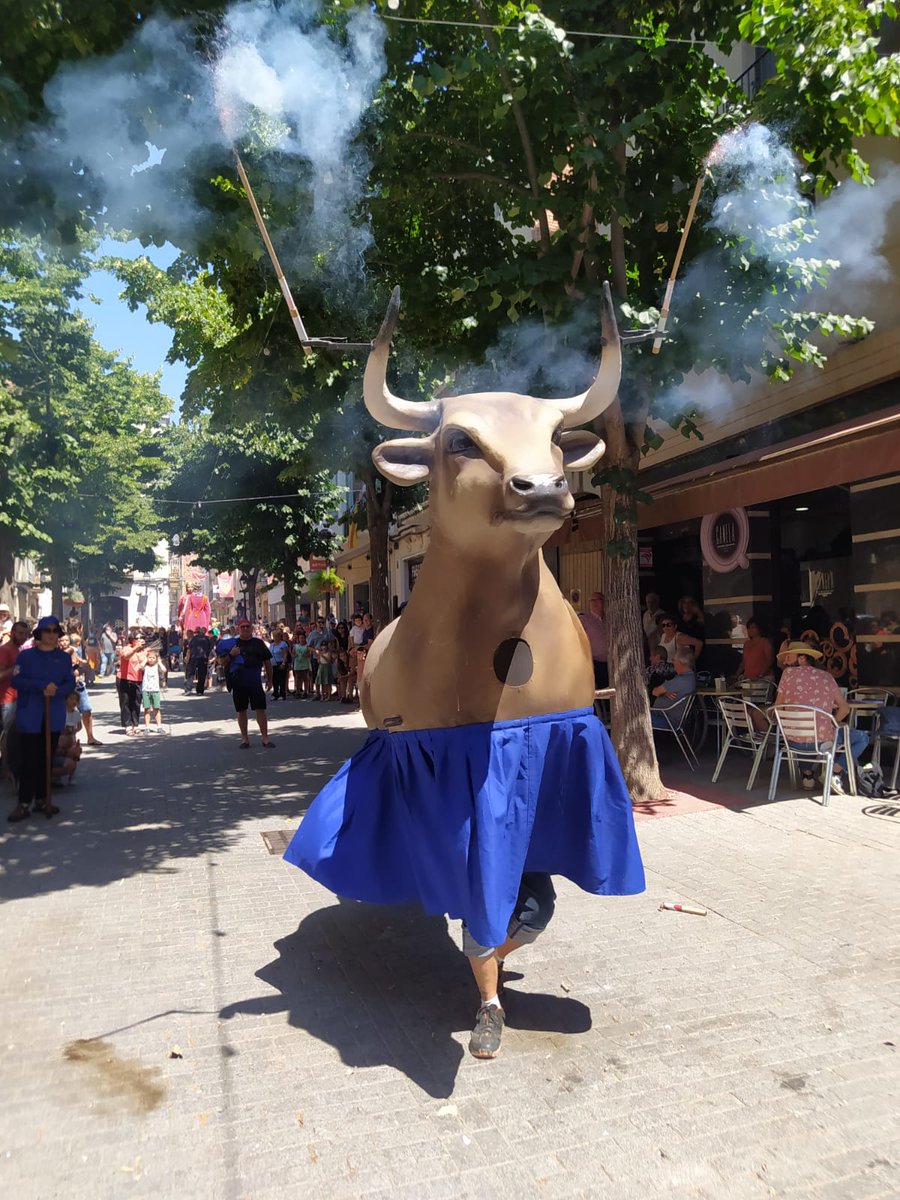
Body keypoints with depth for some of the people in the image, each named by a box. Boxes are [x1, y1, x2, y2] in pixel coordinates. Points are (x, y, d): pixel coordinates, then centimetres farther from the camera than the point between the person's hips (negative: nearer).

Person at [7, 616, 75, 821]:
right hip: (29, 715, -3)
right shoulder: (25, 655, 1)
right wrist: (42, 686, -20)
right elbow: (16, 680, -9)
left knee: (46, 759, 9)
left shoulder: (64, 658, 8)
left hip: (54, 716, 3)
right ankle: (24, 803, 1)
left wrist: (57, 690, -18)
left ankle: (42, 799, 19)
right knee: (28, 760, -5)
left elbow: (70, 683, 3)